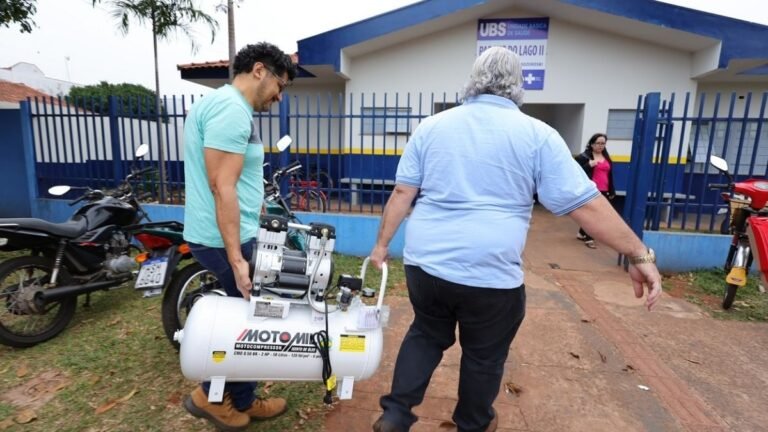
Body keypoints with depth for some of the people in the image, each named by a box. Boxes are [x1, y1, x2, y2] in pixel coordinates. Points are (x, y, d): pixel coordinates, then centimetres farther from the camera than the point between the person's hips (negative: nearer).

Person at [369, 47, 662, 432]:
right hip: (491, 273, -2)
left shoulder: (431, 126, 6)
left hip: (425, 263, 3)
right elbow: (585, 204, -6)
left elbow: (402, 193, 3)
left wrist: (382, 244, 11)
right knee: (485, 356, 20)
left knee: (426, 334, 26)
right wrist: (639, 255, 2)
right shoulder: (537, 135, -2)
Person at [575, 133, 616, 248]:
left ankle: (581, 233, 25)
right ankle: (588, 238, 4)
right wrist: (589, 165, -24)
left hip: (603, 191, 6)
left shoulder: (606, 157, 17)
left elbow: (610, 175, 19)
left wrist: (612, 191, 17)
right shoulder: (584, 156, -2)